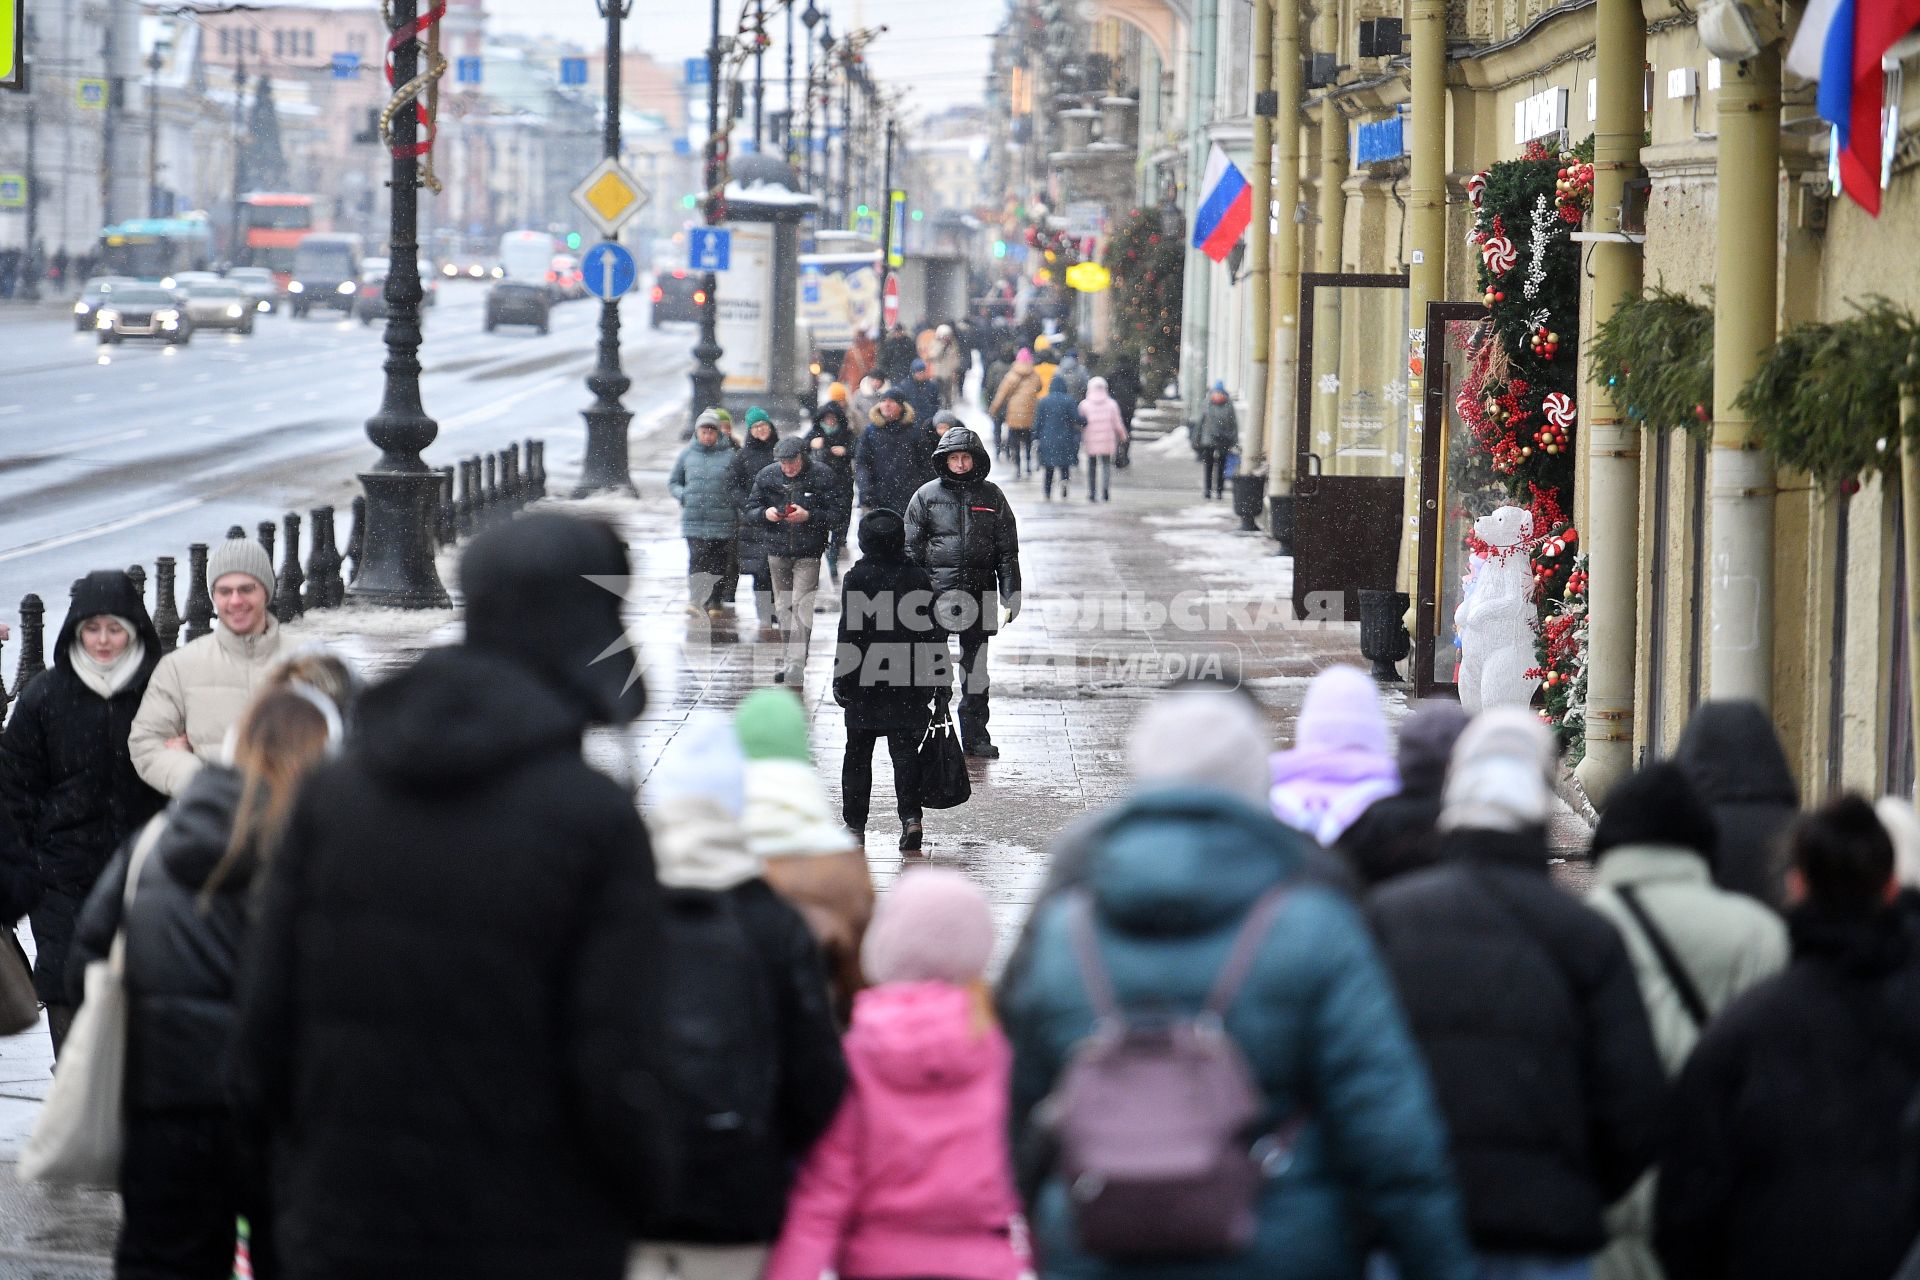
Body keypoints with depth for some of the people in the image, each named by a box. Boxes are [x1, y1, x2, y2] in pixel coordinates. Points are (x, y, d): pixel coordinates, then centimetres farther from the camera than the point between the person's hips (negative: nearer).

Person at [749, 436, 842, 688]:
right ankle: (787, 662, 23)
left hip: (809, 554, -4)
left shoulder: (822, 476, -7)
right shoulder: (766, 476, 3)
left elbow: (836, 514, -8)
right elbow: (749, 509, 9)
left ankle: (796, 667, -16)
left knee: (801, 606, -13)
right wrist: (765, 513, -13)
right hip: (777, 551, 4)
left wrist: (808, 516, -22)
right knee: (782, 607, 11)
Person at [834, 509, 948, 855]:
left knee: (858, 754, 9)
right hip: (909, 682, 2)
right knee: (905, 750, 4)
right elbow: (932, 632, 5)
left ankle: (855, 824, 11)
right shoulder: (918, 578, 1)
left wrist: (841, 679, -3)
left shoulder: (857, 578, -7)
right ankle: (911, 817, -12)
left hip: (865, 682, -2)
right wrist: (940, 679, 12)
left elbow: (849, 633, -8)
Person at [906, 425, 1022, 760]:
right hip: (937, 591, -2)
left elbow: (1007, 550, 9)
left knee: (976, 668, 10)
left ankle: (975, 733, 18)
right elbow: (912, 548, 2)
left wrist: (1011, 595, 3)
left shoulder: (991, 496, 7)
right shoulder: (927, 495, 2)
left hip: (978, 594, 2)